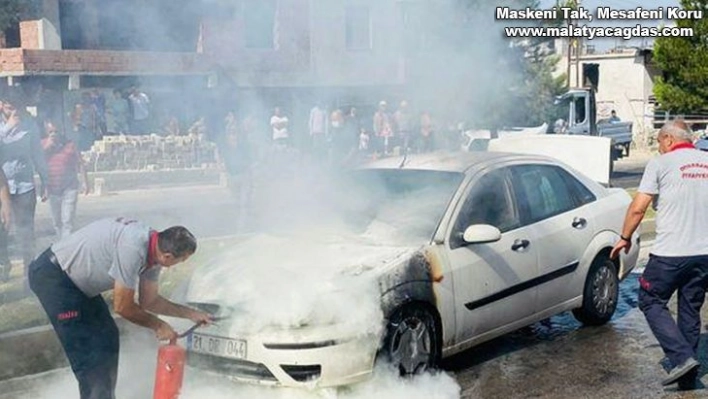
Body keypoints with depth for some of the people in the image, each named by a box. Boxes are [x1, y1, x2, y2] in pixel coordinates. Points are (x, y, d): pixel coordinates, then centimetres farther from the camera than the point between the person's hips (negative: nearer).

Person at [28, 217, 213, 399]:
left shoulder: (154, 250, -4)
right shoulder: (133, 248, -32)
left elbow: (148, 301, 9)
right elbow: (123, 307, -21)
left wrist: (191, 313, 7)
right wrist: (158, 325, -9)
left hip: (75, 278, 9)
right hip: (51, 275, -9)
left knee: (107, 337, 13)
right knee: (88, 352, -9)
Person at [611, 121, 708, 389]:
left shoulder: (661, 164, -6)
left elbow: (638, 208, -9)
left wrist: (625, 238, 5)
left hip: (670, 253, -5)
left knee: (651, 302, 10)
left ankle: (682, 358, -4)